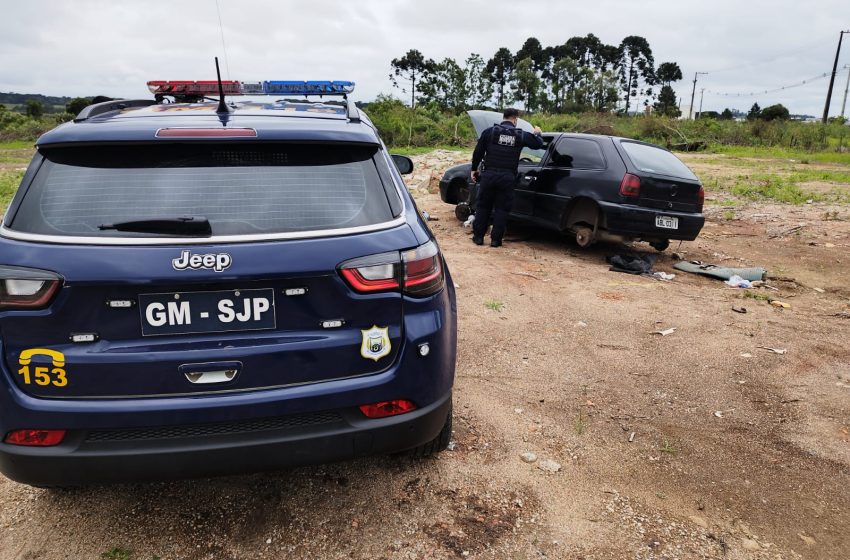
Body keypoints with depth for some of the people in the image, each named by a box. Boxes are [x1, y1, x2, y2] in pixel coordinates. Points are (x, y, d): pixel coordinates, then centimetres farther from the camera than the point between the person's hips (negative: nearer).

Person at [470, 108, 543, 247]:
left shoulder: (490, 131, 0)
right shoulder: (521, 135, 2)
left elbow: (478, 152, 0)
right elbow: (538, 144, 15)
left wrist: (474, 169, 13)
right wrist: (538, 133, 36)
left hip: (489, 174, 0)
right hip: (508, 177, 0)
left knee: (483, 206, 11)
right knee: (502, 209, 8)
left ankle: (478, 236, 14)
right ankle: (496, 239, 9)